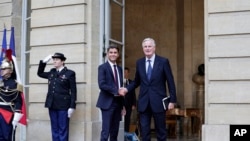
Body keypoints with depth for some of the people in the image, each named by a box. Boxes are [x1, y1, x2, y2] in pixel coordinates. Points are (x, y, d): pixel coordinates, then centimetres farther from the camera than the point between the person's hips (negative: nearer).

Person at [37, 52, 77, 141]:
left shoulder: (70, 73, -3)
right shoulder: (52, 72, 12)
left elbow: (73, 91, -6)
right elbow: (40, 73, 26)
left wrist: (72, 107, -12)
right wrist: (44, 62, 11)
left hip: (63, 105, -5)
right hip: (52, 105, 5)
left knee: (63, 130, 0)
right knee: (54, 129, 10)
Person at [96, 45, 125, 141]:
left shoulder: (119, 68, 16)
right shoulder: (102, 67, -4)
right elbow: (102, 85, -17)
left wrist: (123, 105, 14)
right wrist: (115, 91, -17)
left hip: (118, 103, 6)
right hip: (107, 103, -6)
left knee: (115, 132, 9)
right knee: (106, 131, -7)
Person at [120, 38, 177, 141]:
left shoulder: (163, 61, -3)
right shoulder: (139, 62, 8)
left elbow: (170, 82, -2)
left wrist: (172, 100, -6)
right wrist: (126, 89, -2)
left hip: (158, 101, -3)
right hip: (144, 102, 3)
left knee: (161, 131, 6)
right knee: (144, 130, 4)